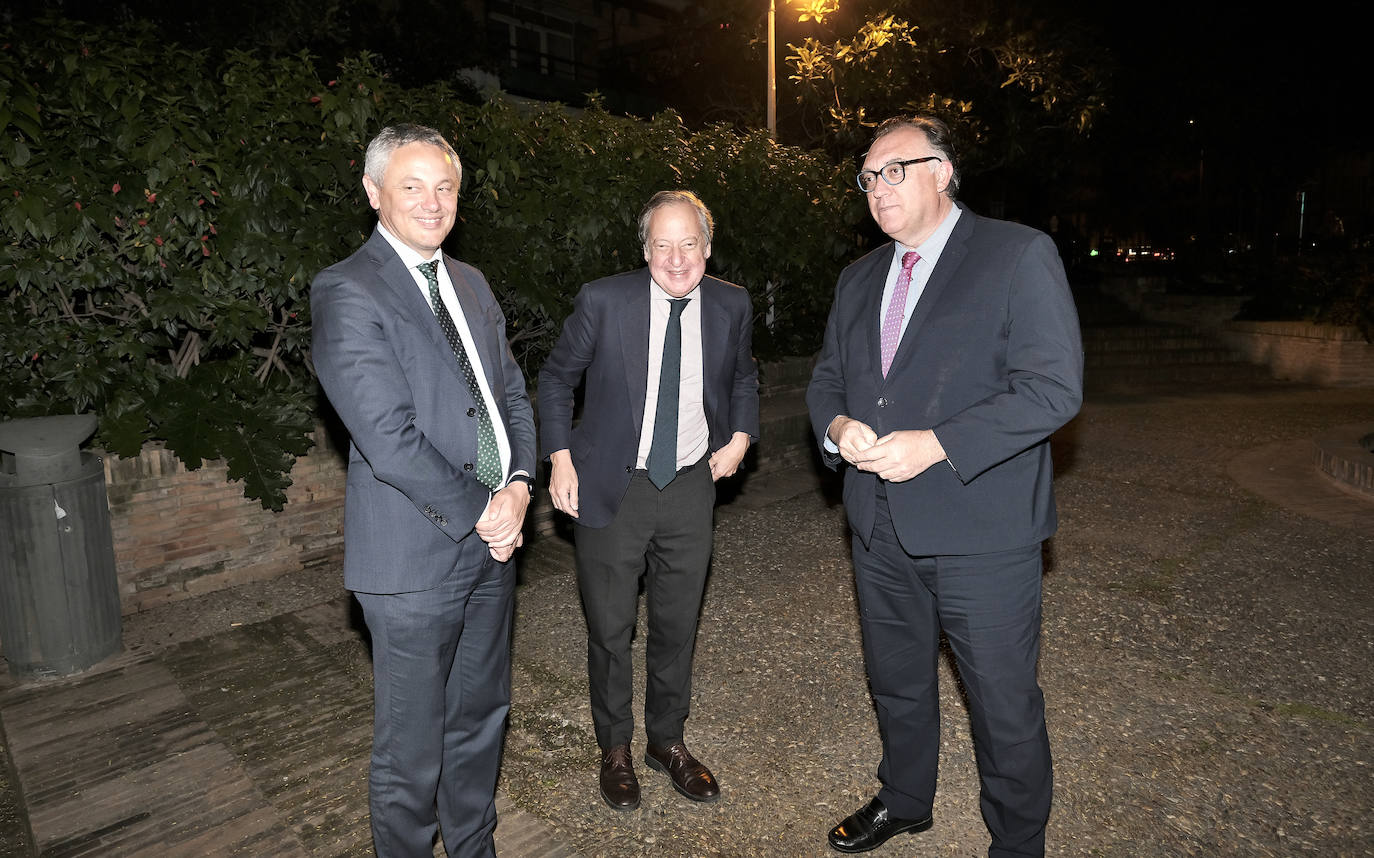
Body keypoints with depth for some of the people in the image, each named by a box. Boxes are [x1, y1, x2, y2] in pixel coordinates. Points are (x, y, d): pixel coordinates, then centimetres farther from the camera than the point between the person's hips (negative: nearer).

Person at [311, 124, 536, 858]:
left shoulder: (470, 284, 12)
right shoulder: (346, 293, -13)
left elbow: (512, 393, 12)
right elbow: (388, 438, -20)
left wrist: (518, 486, -5)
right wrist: (480, 511, -13)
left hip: (490, 545, 7)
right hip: (415, 558, -7)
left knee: (480, 721, 22)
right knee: (411, 749, 10)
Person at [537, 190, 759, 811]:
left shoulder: (731, 306, -1)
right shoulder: (603, 300, -10)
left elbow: (743, 380, 17)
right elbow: (556, 378, 1)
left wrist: (741, 437, 1)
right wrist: (560, 459, -6)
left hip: (691, 485, 3)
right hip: (611, 487, -2)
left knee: (677, 625, 15)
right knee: (610, 628, 10)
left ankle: (667, 740, 39)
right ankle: (615, 748, 35)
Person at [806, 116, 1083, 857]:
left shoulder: (1019, 255, -8)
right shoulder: (859, 278, 13)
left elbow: (1054, 385, -16)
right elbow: (826, 378, 16)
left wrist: (934, 445, -23)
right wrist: (837, 427, -8)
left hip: (982, 530, -6)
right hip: (881, 525, 6)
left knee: (1004, 705, 9)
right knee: (895, 683, 22)